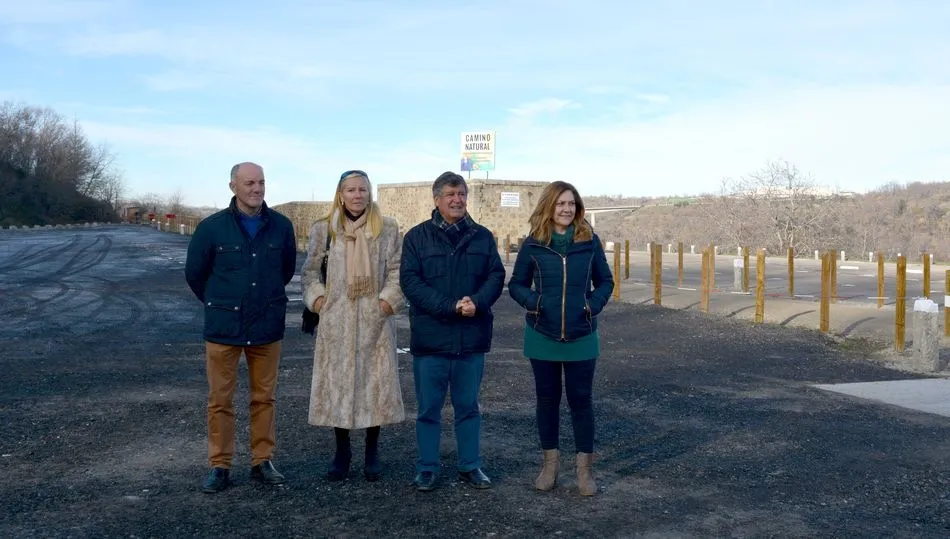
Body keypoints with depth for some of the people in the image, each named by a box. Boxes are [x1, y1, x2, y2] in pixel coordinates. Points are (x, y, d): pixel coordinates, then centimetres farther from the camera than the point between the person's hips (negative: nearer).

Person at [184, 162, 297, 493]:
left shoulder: (281, 226, -3)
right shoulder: (212, 227, -7)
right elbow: (194, 273, 7)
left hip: (268, 328, 2)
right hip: (223, 328, -1)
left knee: (264, 398, 10)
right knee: (220, 400, 5)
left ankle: (262, 462, 22)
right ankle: (219, 467, 16)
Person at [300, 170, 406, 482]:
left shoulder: (387, 229, 3)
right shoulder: (323, 229, 7)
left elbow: (398, 270, 2)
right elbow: (310, 270, 12)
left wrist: (389, 299, -9)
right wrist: (317, 297, -2)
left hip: (374, 319, -1)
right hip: (336, 320, 1)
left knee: (375, 382, 1)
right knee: (336, 382, 4)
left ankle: (372, 451, 17)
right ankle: (342, 451, 19)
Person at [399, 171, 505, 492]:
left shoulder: (482, 236, 7)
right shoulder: (417, 237, -2)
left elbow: (496, 276, 3)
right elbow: (410, 281, -10)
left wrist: (477, 302, -18)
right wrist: (450, 306, -19)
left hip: (472, 337, 2)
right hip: (430, 337, -2)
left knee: (468, 407, 14)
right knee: (428, 409, 7)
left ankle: (470, 466, 25)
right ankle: (427, 468, 20)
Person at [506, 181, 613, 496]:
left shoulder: (589, 240, -1)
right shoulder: (533, 243, -2)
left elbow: (605, 280, 7)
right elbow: (516, 284, 5)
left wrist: (595, 304, -11)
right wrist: (531, 300, -15)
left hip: (581, 337, 0)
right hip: (543, 336, 1)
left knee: (581, 399, 4)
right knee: (547, 398, 11)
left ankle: (584, 468, 16)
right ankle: (549, 464, 26)